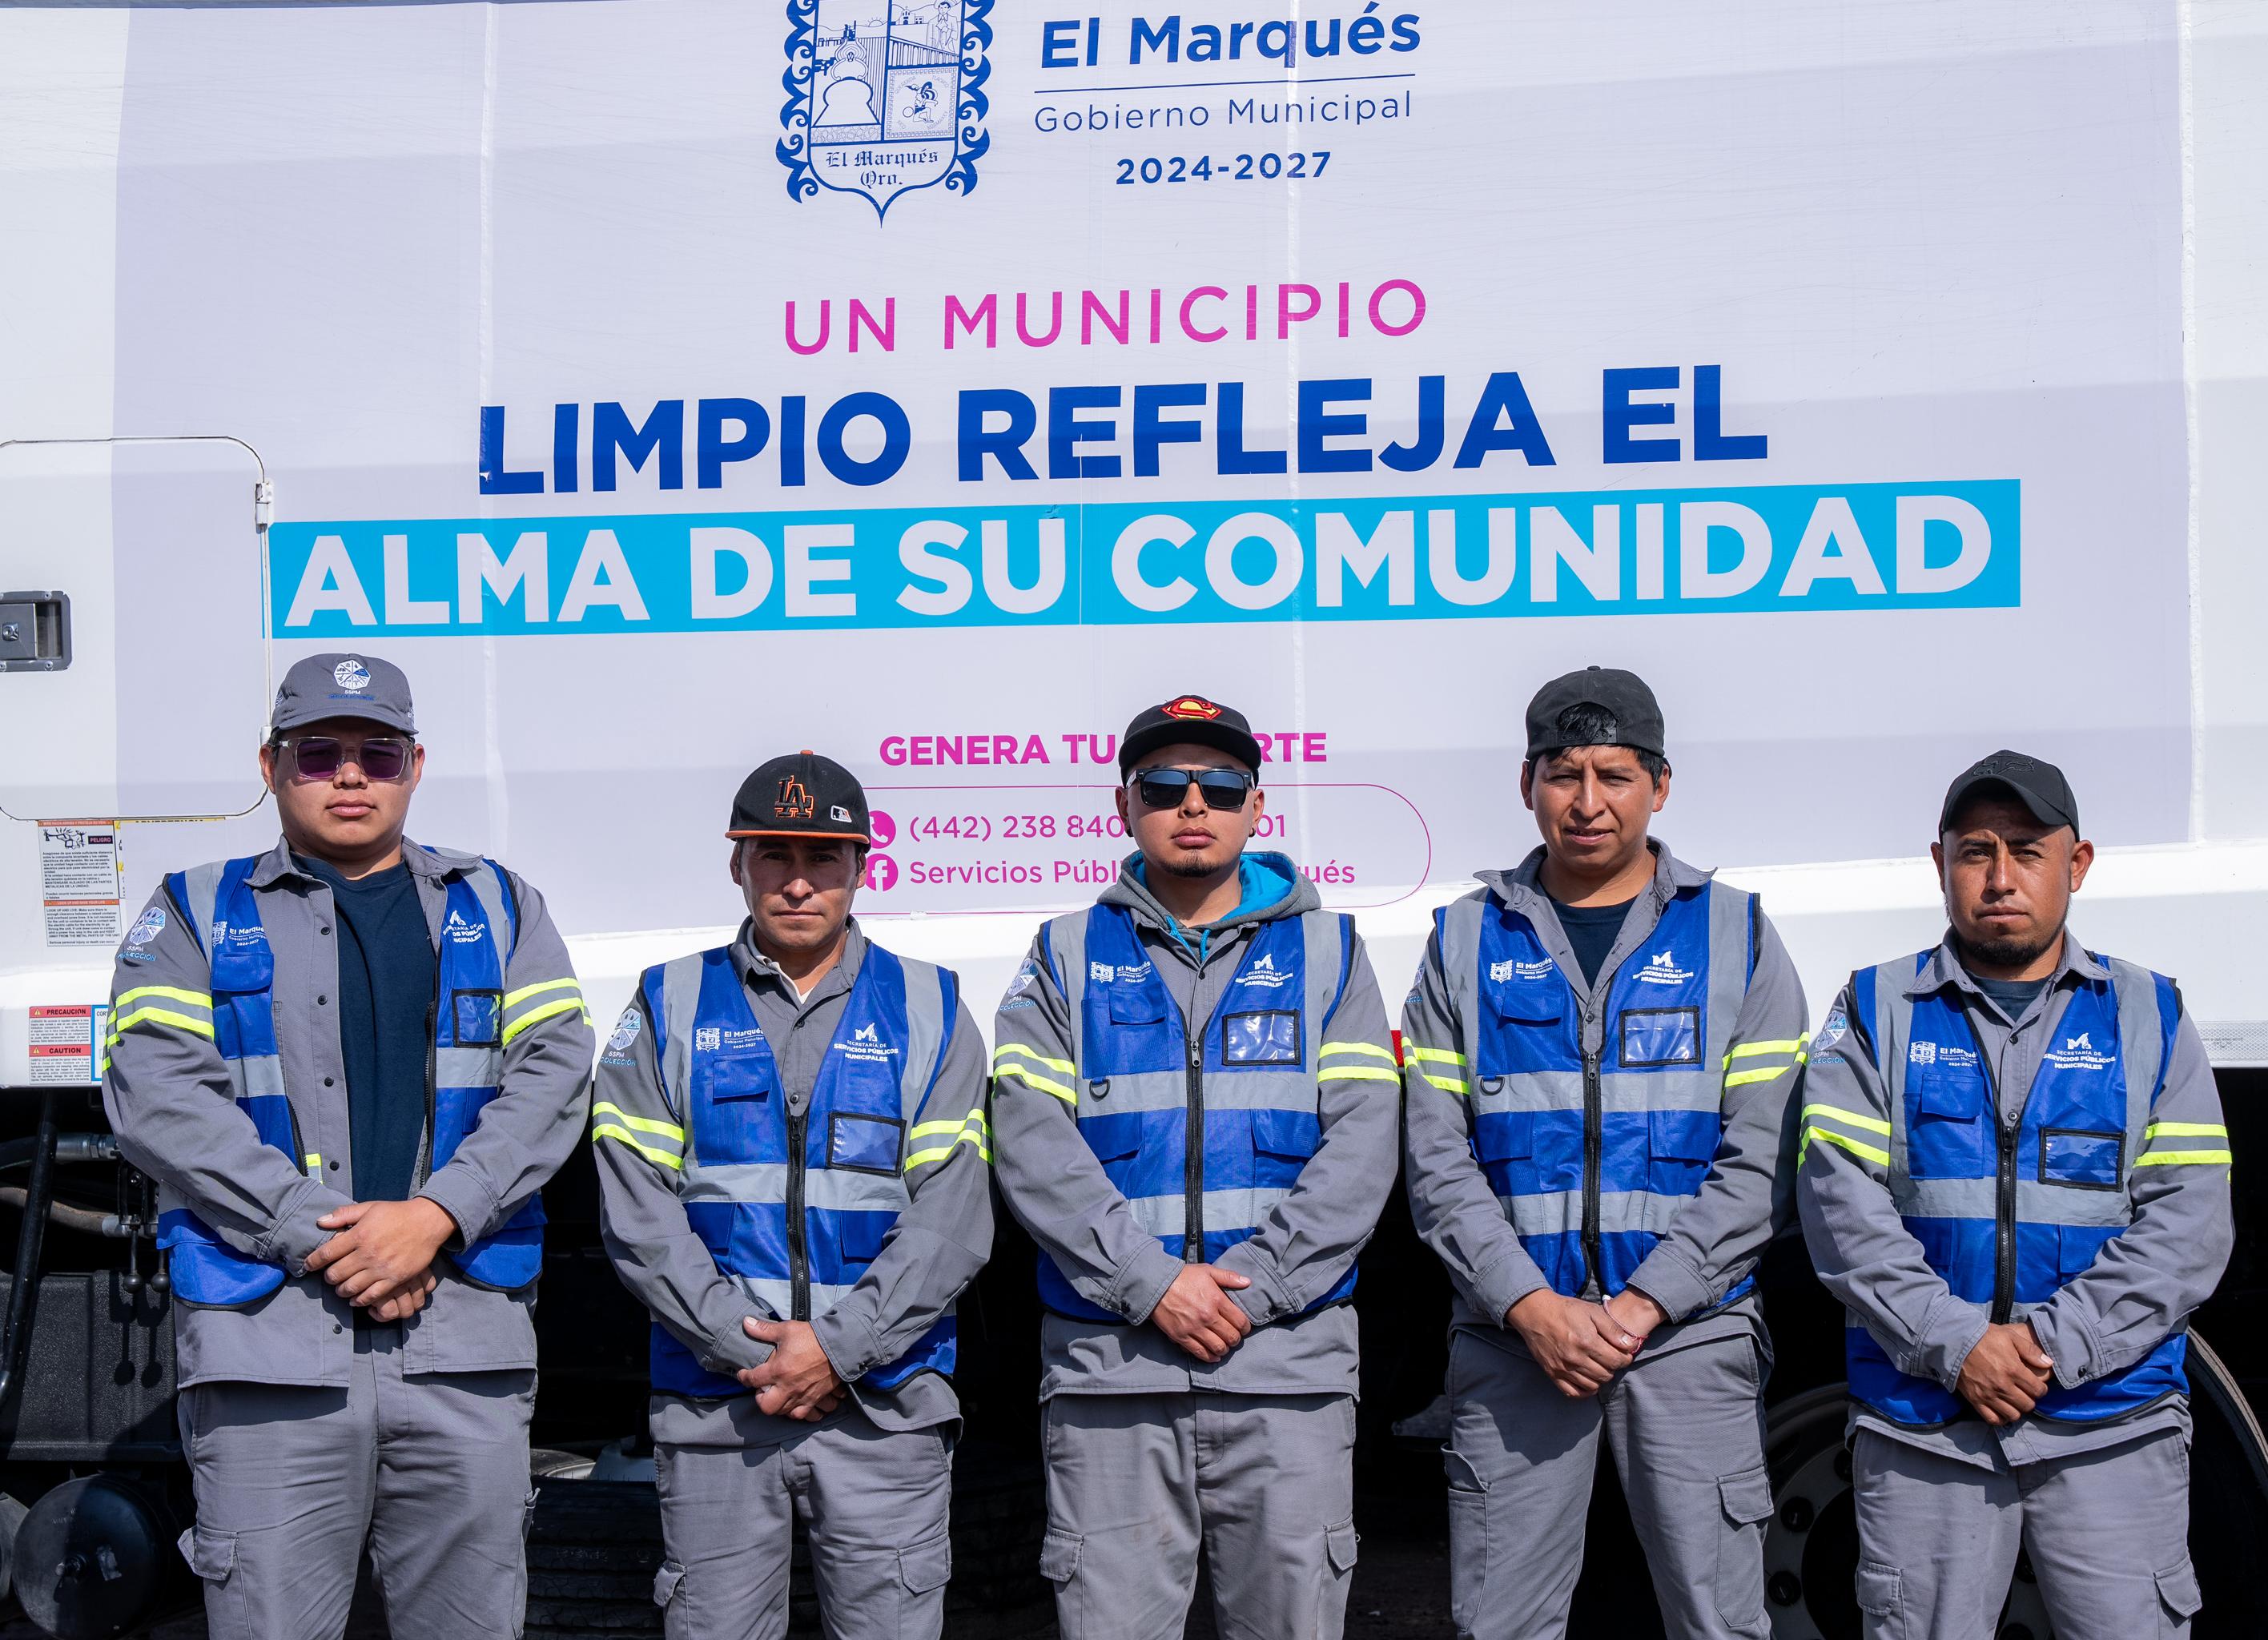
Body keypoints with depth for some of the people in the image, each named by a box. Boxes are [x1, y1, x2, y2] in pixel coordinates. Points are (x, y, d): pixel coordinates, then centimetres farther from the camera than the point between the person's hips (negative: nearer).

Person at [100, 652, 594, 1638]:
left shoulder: (497, 908, 16)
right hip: (269, 1339, -1)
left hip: (466, 1336, 2)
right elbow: (155, 1094, -2)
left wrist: (437, 1214, -12)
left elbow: (554, 1072, 4)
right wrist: (320, 1238, -12)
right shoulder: (197, 916, 12)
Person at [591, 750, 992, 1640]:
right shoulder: (669, 1008, 8)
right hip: (713, 1409, 0)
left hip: (886, 1406, 0)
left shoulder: (928, 1010, 8)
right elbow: (637, 1213, 0)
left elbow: (952, 1217, 0)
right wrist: (748, 1350, -10)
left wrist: (840, 1348, -11)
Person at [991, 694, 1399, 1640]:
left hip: (1289, 1363, 1)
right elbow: (1031, 1146, -1)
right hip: (1107, 1372, 0)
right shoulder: (1067, 958, 10)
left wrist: (1251, 1284, -11)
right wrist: (1151, 1285, -13)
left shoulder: (1324, 952, 11)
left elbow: (1361, 1146, 1)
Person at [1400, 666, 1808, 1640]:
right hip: (1511, 1338, 1)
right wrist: (1532, 1306, -9)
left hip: (1689, 1332, -1)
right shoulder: (1467, 940, 9)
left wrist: (1643, 1305, -10)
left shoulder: (1735, 937, 6)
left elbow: (1757, 1161, -1)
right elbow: (1436, 1157, 3)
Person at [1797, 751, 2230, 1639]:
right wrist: (1954, 1343, -14)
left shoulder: (2149, 1016, 10)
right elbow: (1840, 1201, -2)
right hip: (1920, 1428, 0)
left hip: (2111, 1429, 0)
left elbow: (2188, 1223, 0)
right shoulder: (1877, 1011, 8)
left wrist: (2055, 1346, -12)